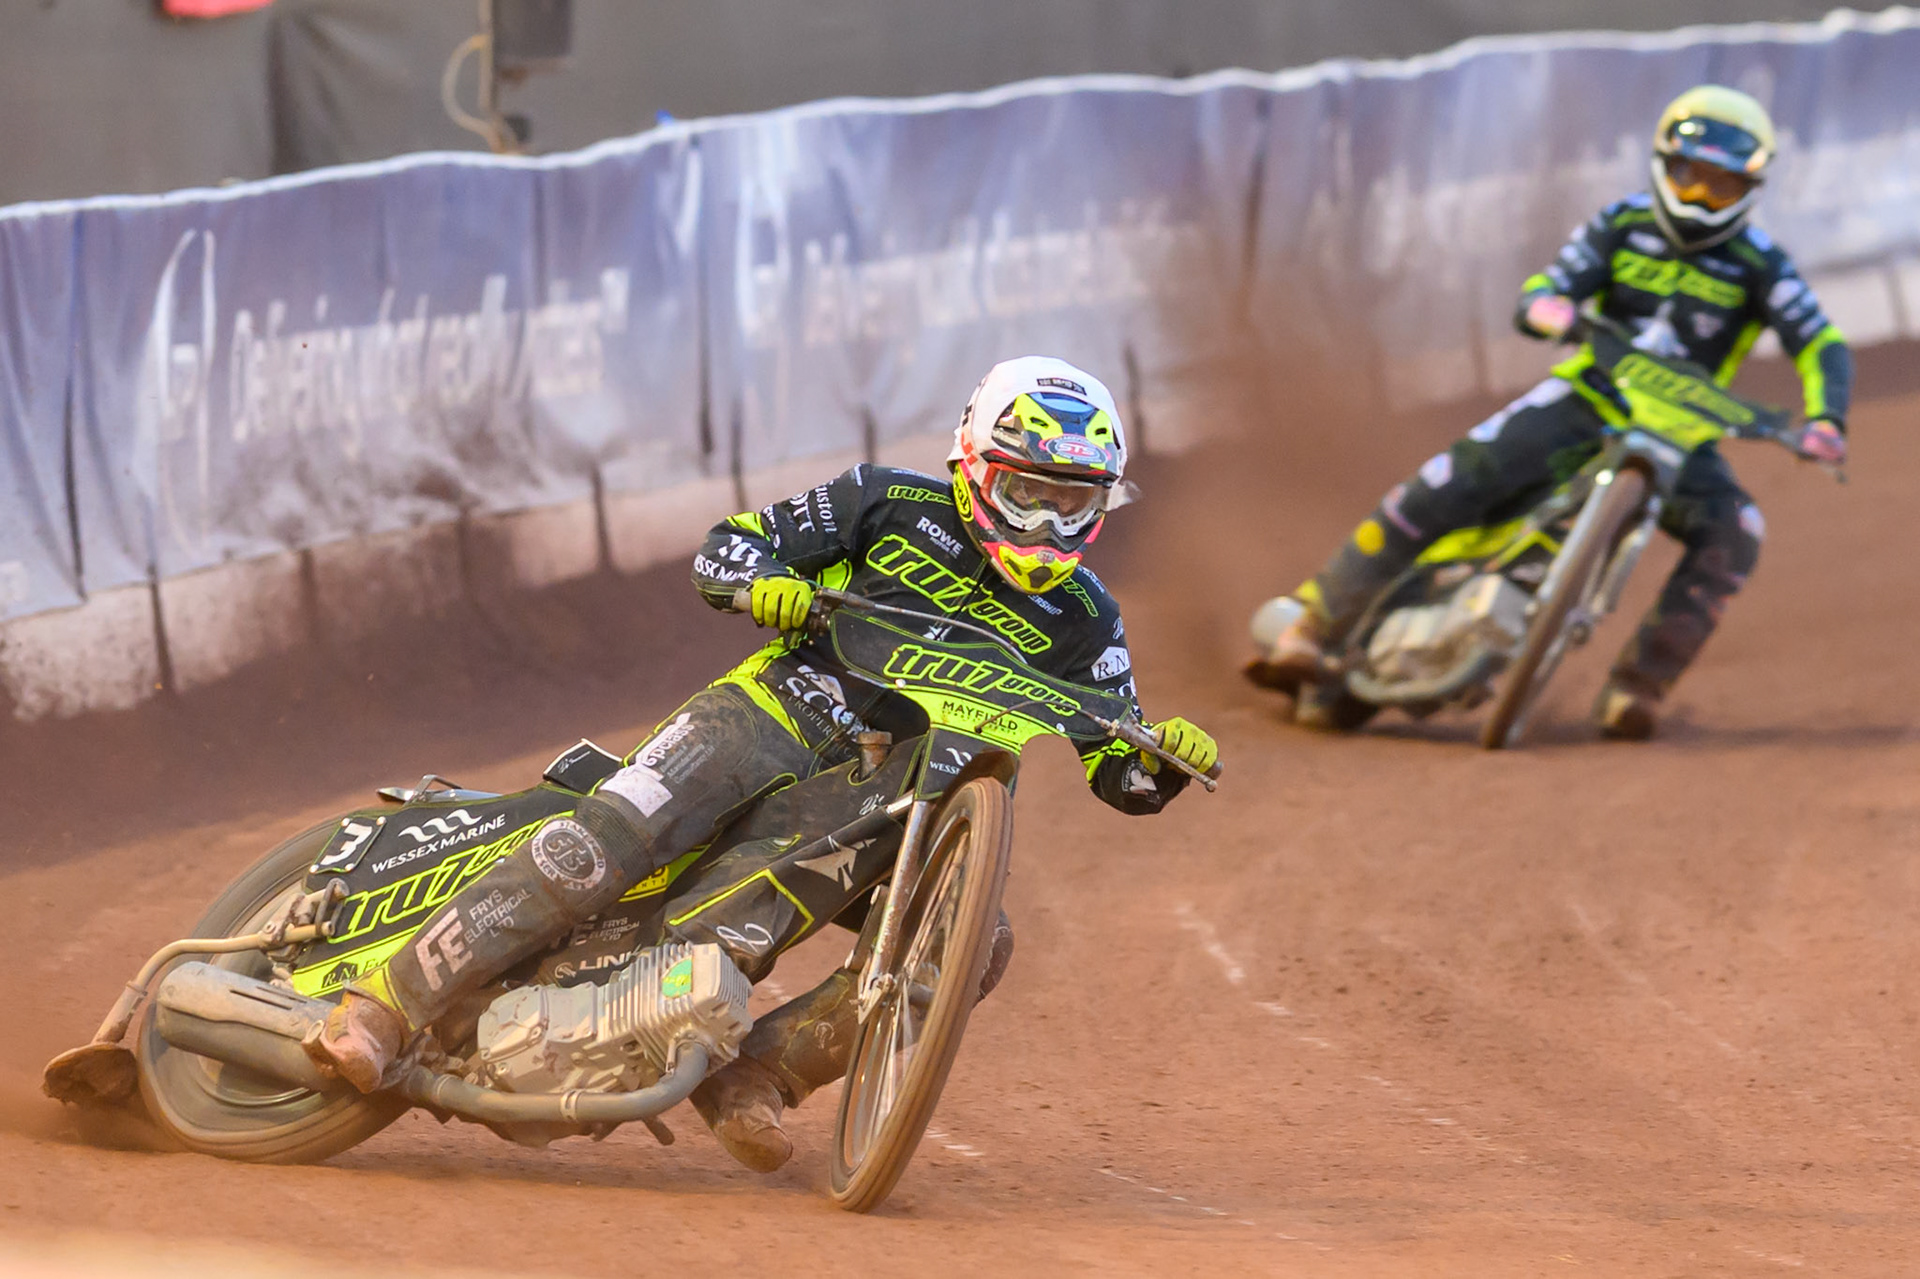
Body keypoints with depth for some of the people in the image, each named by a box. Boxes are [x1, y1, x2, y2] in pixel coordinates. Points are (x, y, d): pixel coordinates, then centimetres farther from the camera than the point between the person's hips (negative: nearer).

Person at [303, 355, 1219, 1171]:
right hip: (780, 709, -3)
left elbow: (1119, 771, 6)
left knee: (976, 941, -23)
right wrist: (764, 582, -19)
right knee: (603, 844, -28)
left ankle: (756, 1068, -18)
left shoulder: (1079, 619, 7)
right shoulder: (893, 505, 2)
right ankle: (386, 1005, -26)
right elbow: (728, 545, 4)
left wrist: (1163, 758, -17)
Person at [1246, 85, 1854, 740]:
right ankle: (1310, 630, -17)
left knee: (1732, 534, -29)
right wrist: (1547, 307, -28)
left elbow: (1822, 347, -9)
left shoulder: (1757, 264, -4)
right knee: (1445, 485, -21)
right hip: (1588, 397, 0)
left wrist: (1824, 421, -30)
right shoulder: (1623, 226, 1)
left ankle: (1637, 684, -21)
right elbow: (1537, 296, -2)